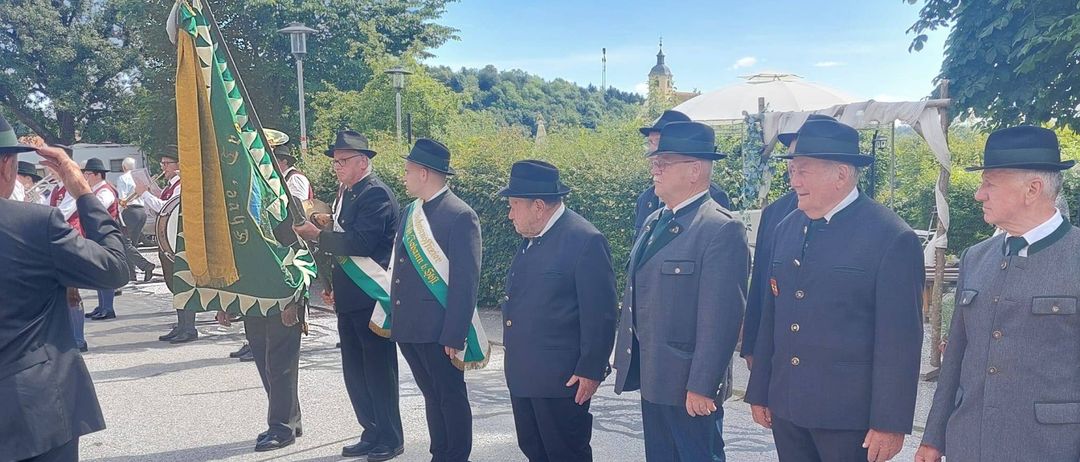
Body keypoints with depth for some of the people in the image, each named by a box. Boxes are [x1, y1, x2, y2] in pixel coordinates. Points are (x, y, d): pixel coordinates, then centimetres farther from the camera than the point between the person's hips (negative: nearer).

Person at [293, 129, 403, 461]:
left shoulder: (375, 194, -14)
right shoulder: (346, 193, 14)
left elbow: (362, 241, -25)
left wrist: (318, 235, -19)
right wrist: (333, 285, 15)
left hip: (372, 296, -9)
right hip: (349, 298, 9)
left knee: (378, 370, 0)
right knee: (355, 372, 14)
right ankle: (372, 434, 26)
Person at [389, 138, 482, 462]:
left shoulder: (460, 216, -13)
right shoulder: (410, 212, 11)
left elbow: (465, 281, -16)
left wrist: (455, 335, -18)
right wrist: (394, 318, 13)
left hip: (439, 331, -8)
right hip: (408, 327, 8)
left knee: (451, 398, 6)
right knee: (432, 396, 18)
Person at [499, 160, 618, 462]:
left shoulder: (585, 240, -17)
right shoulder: (529, 238, 10)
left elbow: (600, 314, -17)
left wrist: (591, 371, -16)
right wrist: (514, 361, 18)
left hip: (562, 379, -8)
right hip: (523, 375, 8)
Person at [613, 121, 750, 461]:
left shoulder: (722, 230, -16)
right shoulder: (654, 221, 10)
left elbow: (721, 319, -20)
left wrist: (701, 387, -20)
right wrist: (626, 361, 14)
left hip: (689, 385, -8)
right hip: (651, 379, 8)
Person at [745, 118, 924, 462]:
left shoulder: (893, 239, -11)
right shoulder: (786, 228, 7)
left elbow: (900, 341, -12)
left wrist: (890, 424, -13)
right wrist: (759, 391, 11)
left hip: (849, 416, -5)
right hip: (786, 408, 5)